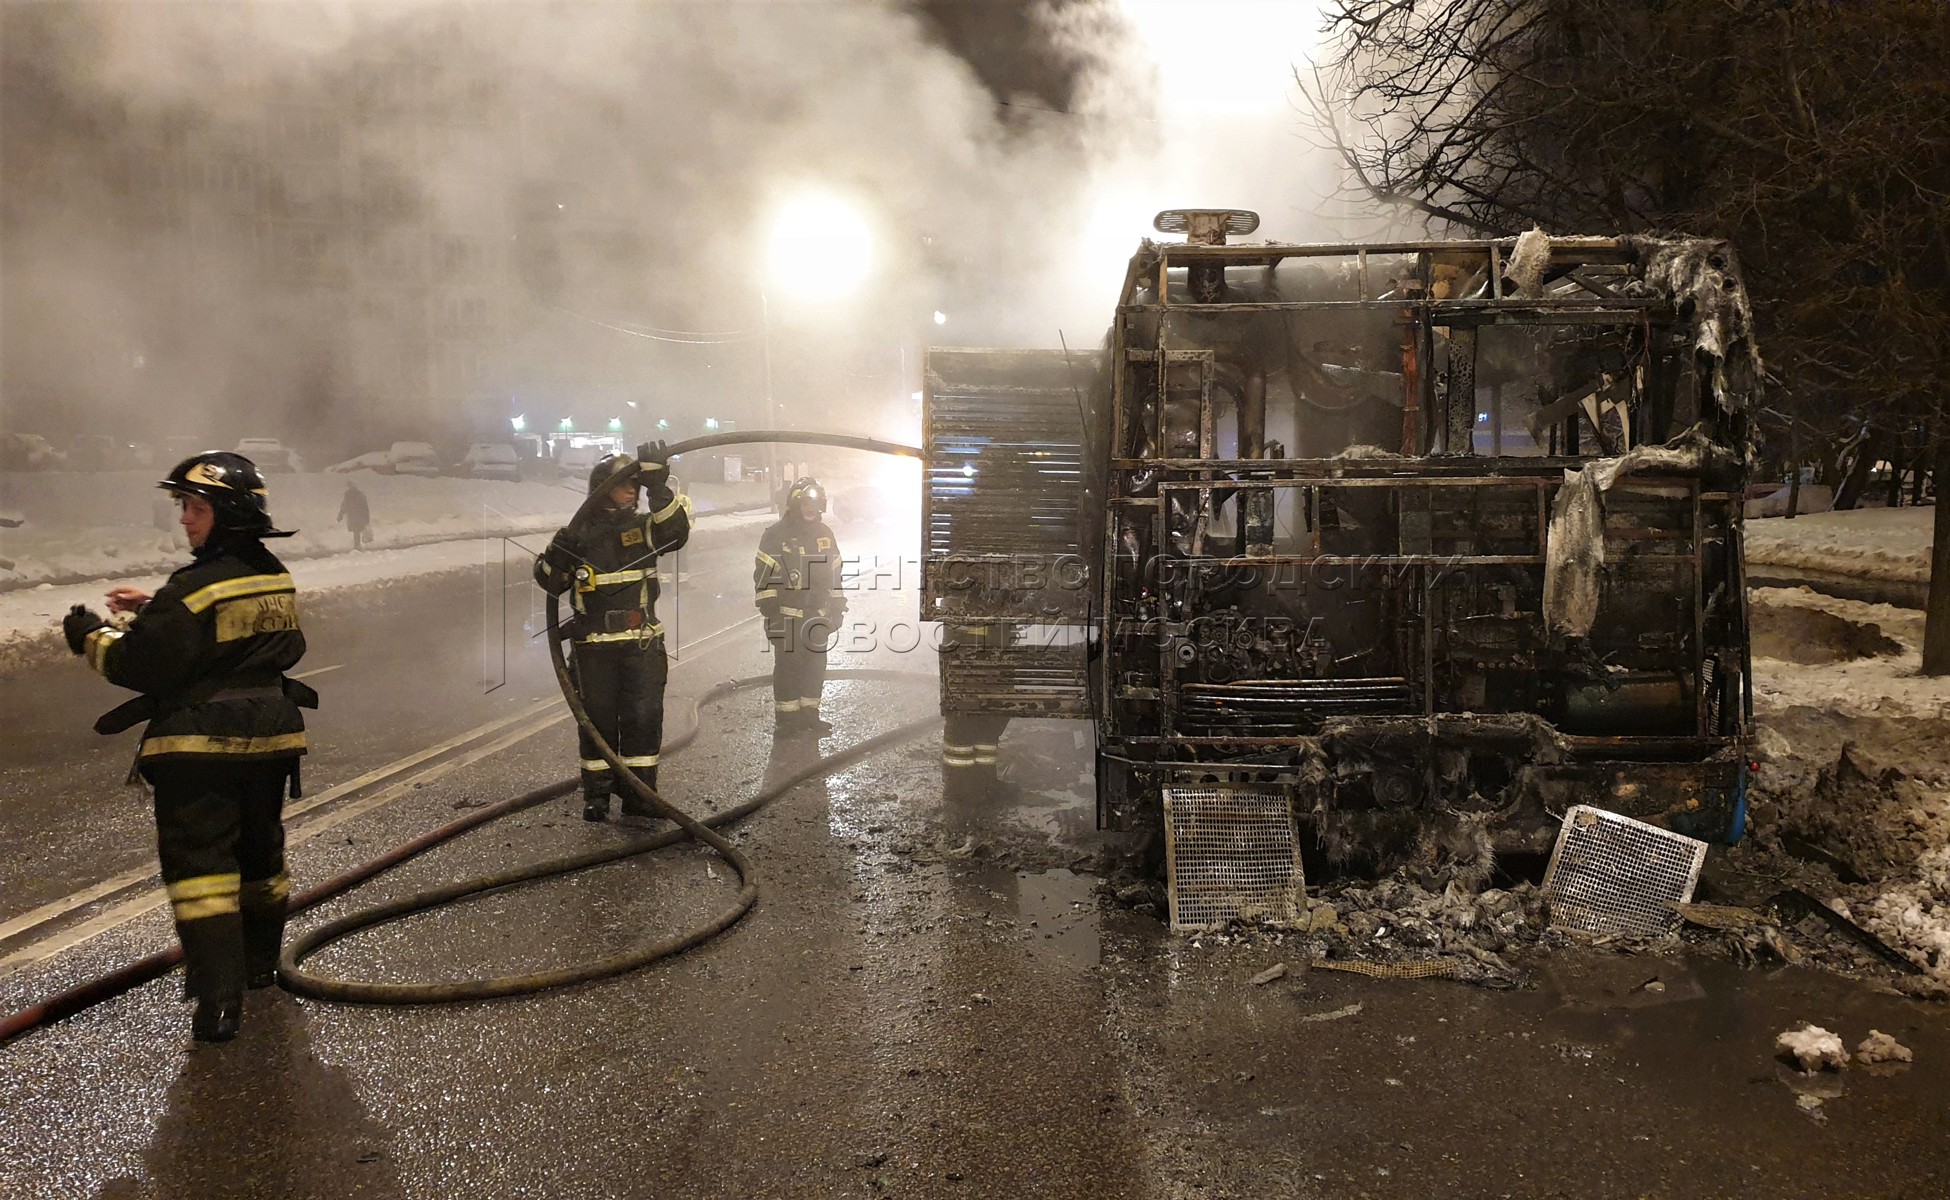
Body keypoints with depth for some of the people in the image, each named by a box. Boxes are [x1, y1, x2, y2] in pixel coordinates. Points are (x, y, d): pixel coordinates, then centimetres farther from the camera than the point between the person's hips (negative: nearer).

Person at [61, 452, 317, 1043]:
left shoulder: (198, 587, -19)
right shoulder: (275, 576, 5)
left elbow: (143, 664, -15)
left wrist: (92, 635, 3)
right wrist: (154, 608, 15)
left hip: (200, 745, -8)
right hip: (268, 736, 8)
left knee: (198, 863, -4)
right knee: (260, 852, 21)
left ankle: (218, 999, -8)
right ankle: (260, 961, 38)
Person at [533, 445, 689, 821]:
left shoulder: (644, 527, 6)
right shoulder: (579, 532, 3)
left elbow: (676, 529, -15)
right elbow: (550, 582, 6)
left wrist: (659, 487, -25)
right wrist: (557, 555, -15)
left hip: (642, 644, 1)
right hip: (593, 646, -1)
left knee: (644, 718, -1)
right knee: (598, 719, 4)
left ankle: (639, 794, 9)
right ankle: (596, 795, 15)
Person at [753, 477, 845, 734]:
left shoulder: (824, 534, 9)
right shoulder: (777, 534, -9)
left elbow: (834, 573, 16)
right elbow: (763, 575, -10)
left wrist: (837, 607, 13)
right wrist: (769, 611, -13)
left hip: (817, 615, 6)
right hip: (787, 616, -6)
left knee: (815, 666, 11)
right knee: (788, 667, 0)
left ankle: (809, 715, 22)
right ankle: (786, 719, 9)